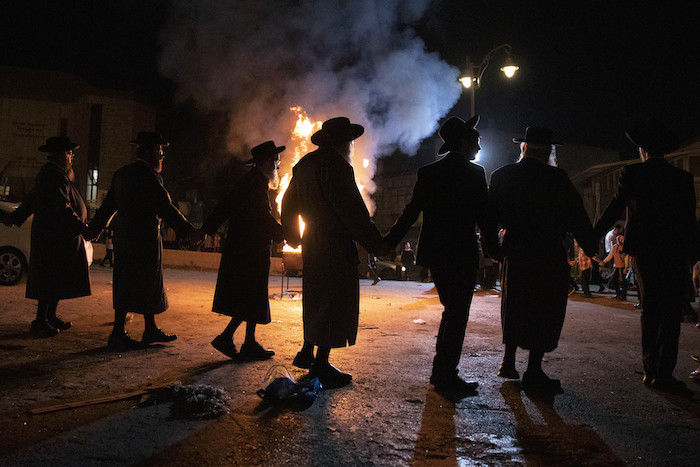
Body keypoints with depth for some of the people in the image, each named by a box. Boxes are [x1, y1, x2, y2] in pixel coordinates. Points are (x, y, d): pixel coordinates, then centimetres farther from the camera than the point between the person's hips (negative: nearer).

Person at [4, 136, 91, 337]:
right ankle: (40, 322, -1)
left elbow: (31, 200, 28)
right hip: (56, 239, -11)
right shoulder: (55, 177, -17)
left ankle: (50, 317, 24)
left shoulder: (49, 174, 18)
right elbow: (63, 209, -26)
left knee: (58, 281, 15)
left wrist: (15, 217, 37)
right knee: (52, 281, -6)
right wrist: (82, 228, -28)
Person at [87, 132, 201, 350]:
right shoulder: (148, 175, -13)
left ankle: (151, 330, 24)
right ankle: (118, 334, 3)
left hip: (126, 237, 9)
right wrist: (188, 230, -19)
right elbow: (165, 207, -19)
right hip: (144, 239, -9)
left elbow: (108, 204, 21)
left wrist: (95, 227, 32)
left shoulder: (122, 174, 15)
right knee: (133, 287, -3)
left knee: (149, 285, 16)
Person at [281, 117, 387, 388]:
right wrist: (376, 244, -17)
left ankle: (307, 353, 27)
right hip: (337, 245, -9)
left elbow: (288, 205, 22)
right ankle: (321, 365, 1)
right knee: (336, 300, -3)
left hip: (312, 244, 9)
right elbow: (352, 210, -20)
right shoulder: (336, 165, -14)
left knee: (316, 298, 19)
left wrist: (293, 237, 32)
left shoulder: (304, 164, 14)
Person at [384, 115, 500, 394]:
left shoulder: (428, 172, 8)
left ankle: (440, 370, 24)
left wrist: (388, 242, 13)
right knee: (457, 315, 2)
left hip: (434, 253, 7)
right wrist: (495, 250, 0)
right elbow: (484, 217, -9)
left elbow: (411, 212, 7)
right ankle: (446, 375, 5)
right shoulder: (474, 173, -8)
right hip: (462, 255, -7)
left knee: (451, 310, 19)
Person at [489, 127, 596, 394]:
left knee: (514, 306, 19)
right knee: (545, 311, 4)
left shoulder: (501, 176, 0)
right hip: (549, 254, -5)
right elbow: (576, 216, -9)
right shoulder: (555, 178, -13)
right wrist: (590, 246, 4)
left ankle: (509, 361, 26)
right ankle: (534, 372, 7)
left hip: (515, 251, 5)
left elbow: (491, 214, 8)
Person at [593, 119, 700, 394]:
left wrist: (593, 237, 9)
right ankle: (663, 374, -1)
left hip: (644, 252, 1)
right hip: (675, 253, -1)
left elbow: (614, 209, -2)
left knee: (650, 311, 12)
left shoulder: (632, 174, -3)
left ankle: (650, 371, 15)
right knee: (670, 313, 3)